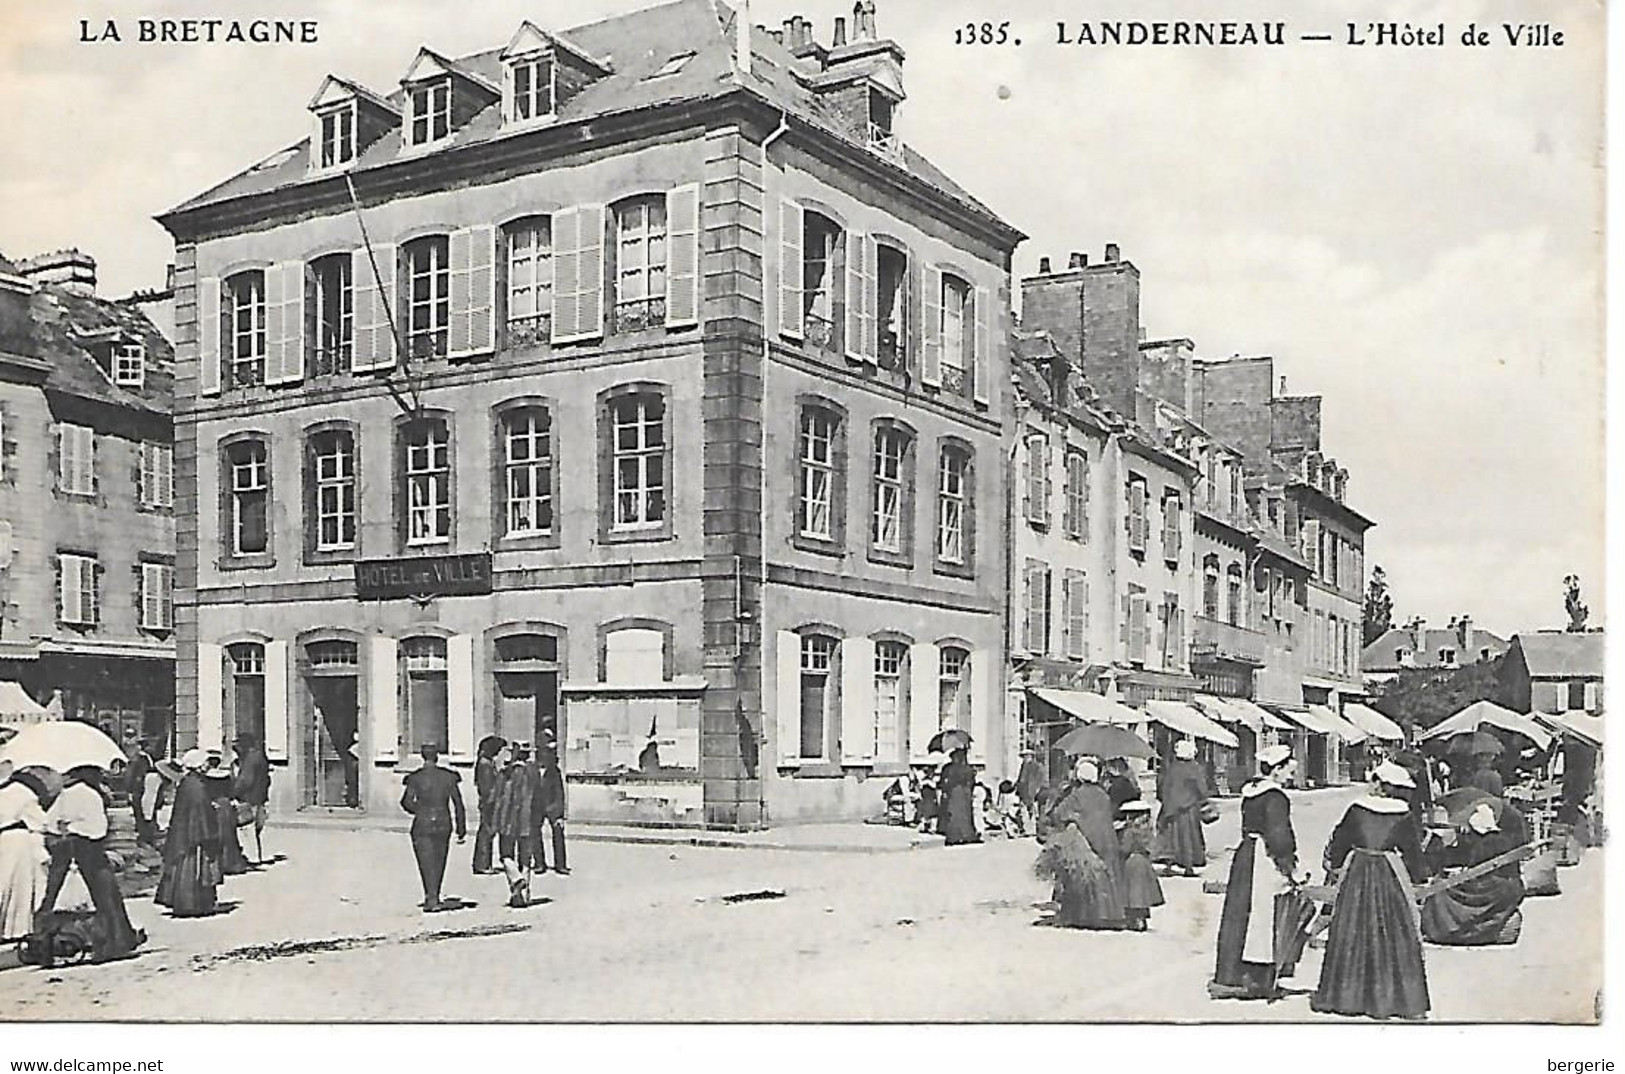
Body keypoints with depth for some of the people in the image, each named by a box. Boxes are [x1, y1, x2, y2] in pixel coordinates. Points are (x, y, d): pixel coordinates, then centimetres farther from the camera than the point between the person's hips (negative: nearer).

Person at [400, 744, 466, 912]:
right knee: (439, 863, 16)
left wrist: (418, 811, 7)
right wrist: (461, 828, 7)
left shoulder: (416, 778, -7)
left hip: (423, 824, -3)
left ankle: (432, 899, -12)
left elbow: (406, 801, -14)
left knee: (427, 864, -1)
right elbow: (458, 803, 1)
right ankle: (433, 898, 23)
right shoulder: (448, 777, 0)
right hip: (443, 824, 3)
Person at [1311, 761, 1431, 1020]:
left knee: (1351, 936, 10)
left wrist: (1333, 864, 23)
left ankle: (1344, 994, 16)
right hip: (1390, 878, -1)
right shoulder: (1402, 817, -6)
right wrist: (1412, 879, 17)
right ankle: (1405, 1000, 7)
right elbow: (1413, 852, 1)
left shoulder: (1357, 810, -3)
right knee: (1396, 940, 5)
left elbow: (1339, 841, 6)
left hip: (1357, 876, 1)